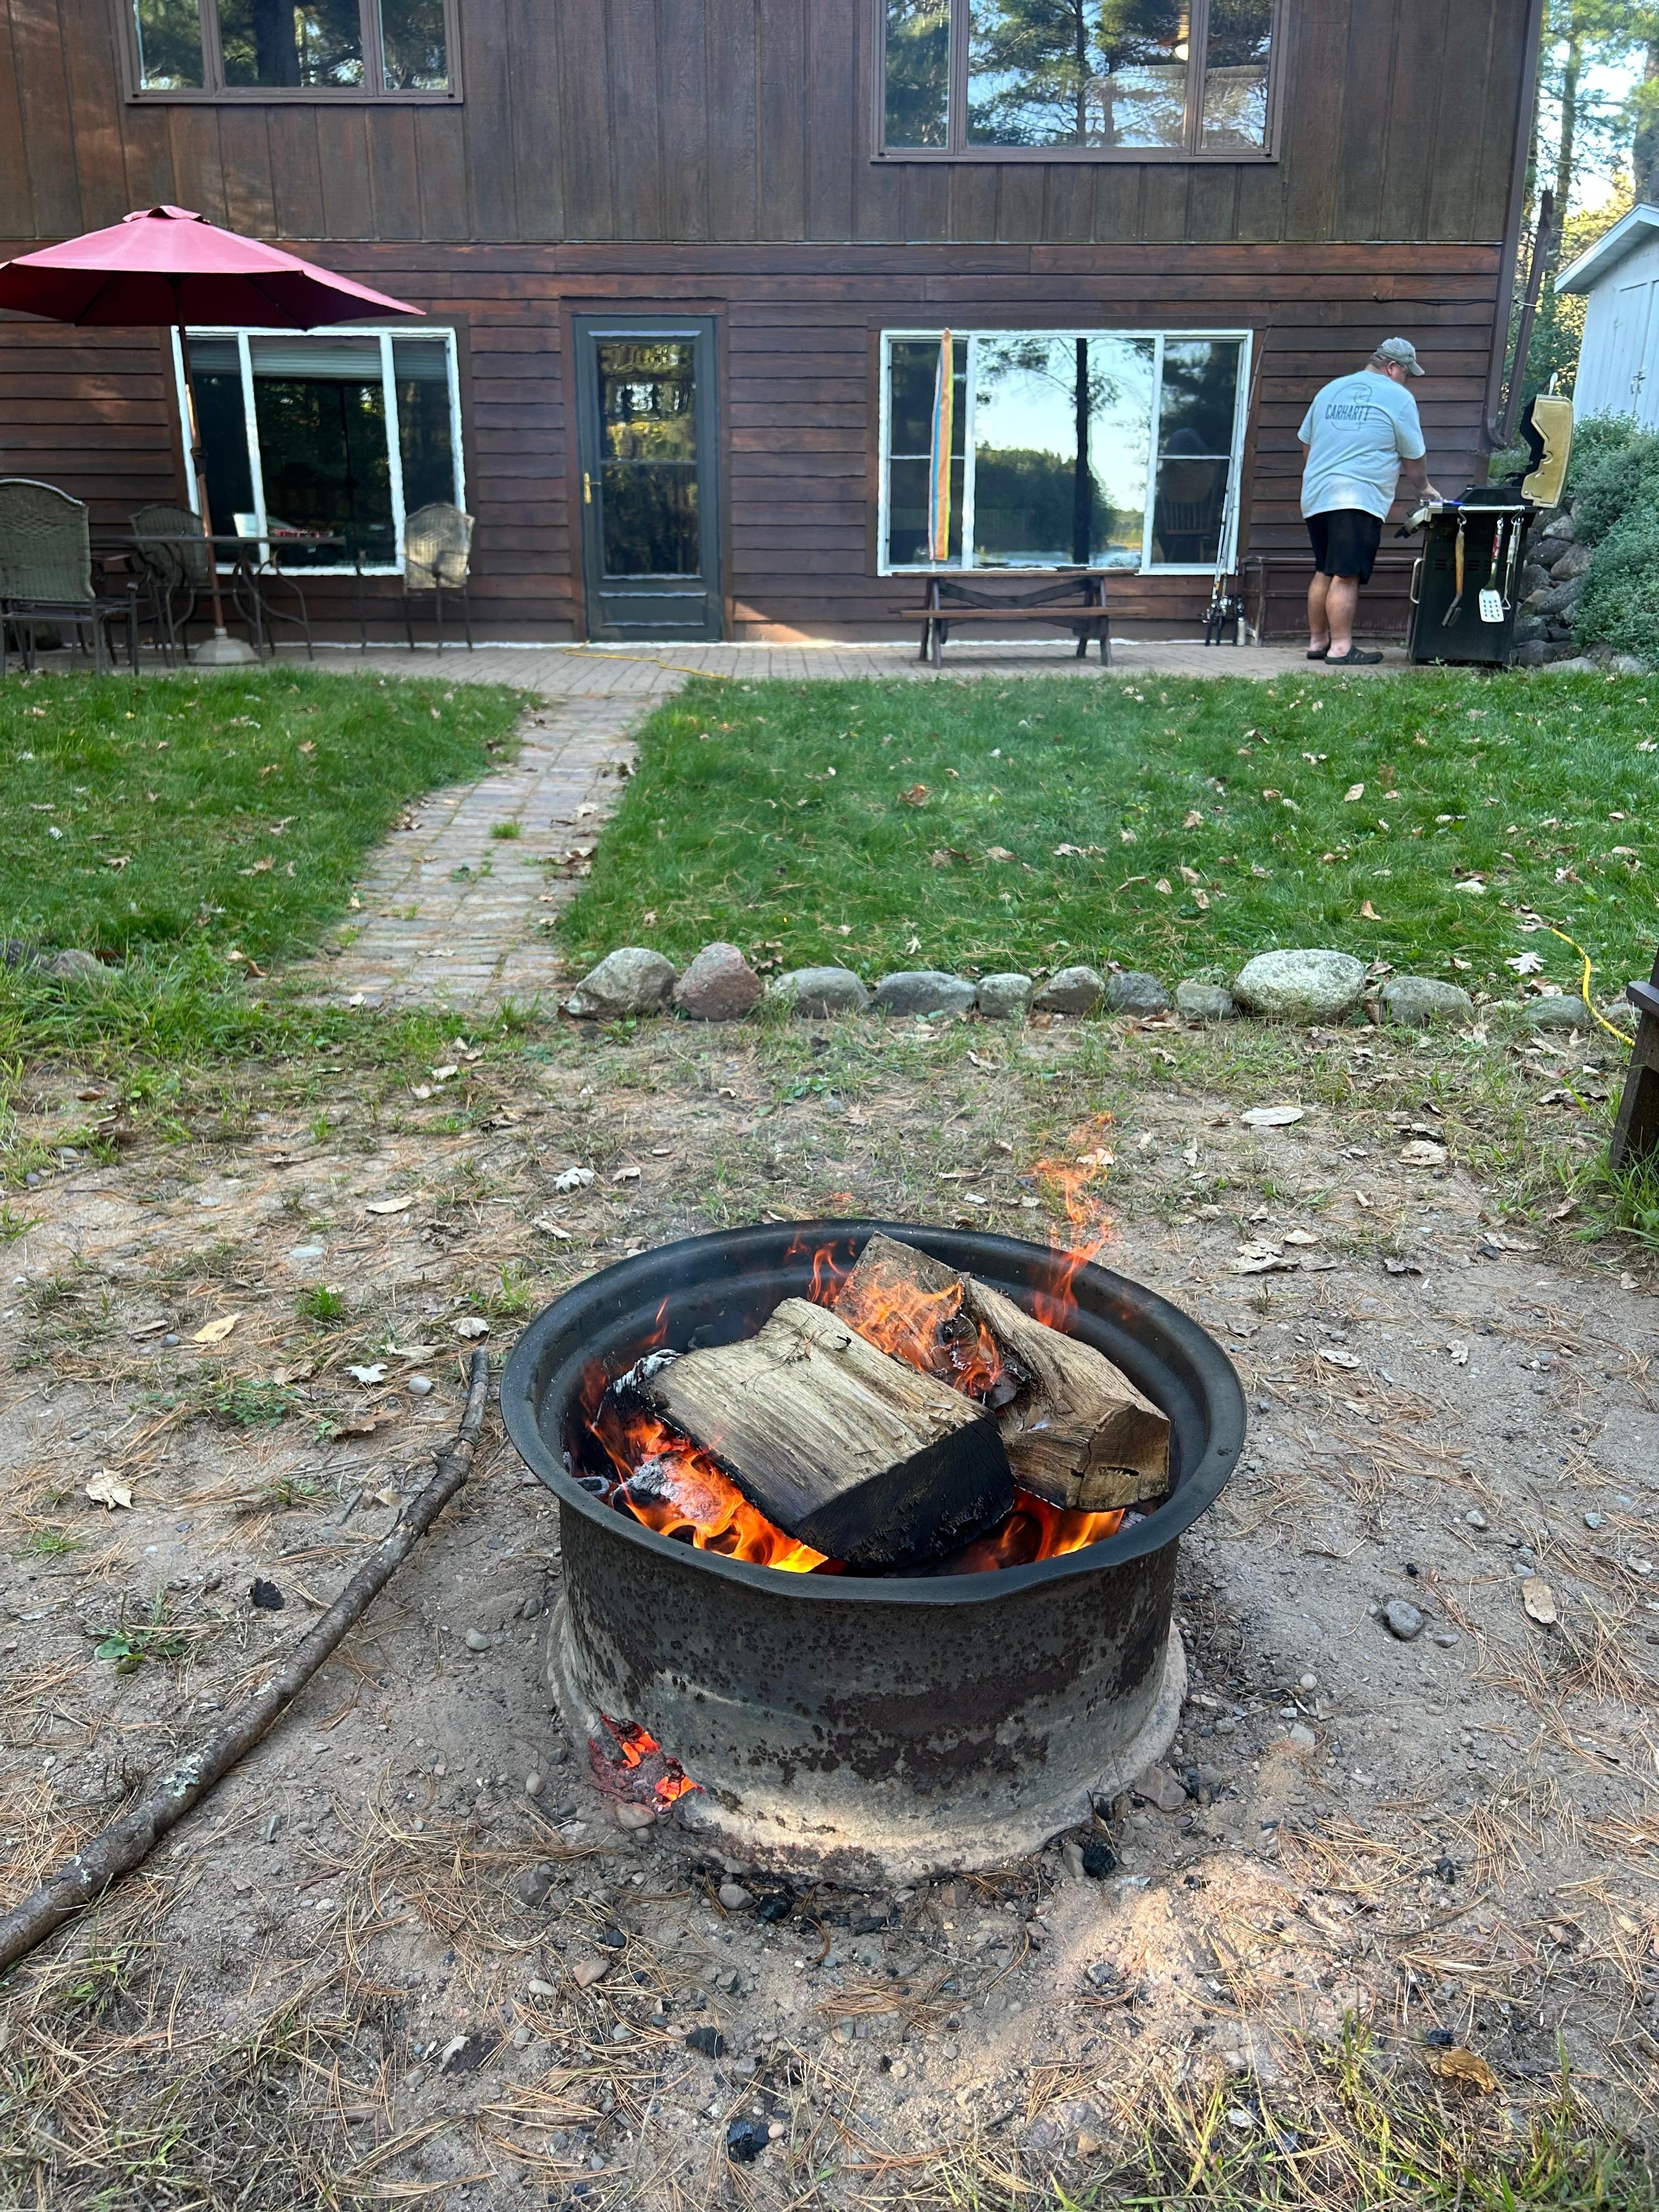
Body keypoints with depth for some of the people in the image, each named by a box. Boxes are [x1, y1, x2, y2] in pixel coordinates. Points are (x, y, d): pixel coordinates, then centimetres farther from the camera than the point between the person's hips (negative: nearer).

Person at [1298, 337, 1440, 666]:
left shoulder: (1330, 390, 18)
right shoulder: (1399, 398, 1)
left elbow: (1307, 441, 22)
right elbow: (1414, 458, 5)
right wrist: (1422, 489, 22)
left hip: (1315, 496, 7)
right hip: (1358, 499, -7)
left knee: (1324, 572, 14)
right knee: (1346, 577, -9)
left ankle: (1317, 641, 18)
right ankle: (1340, 648, -10)